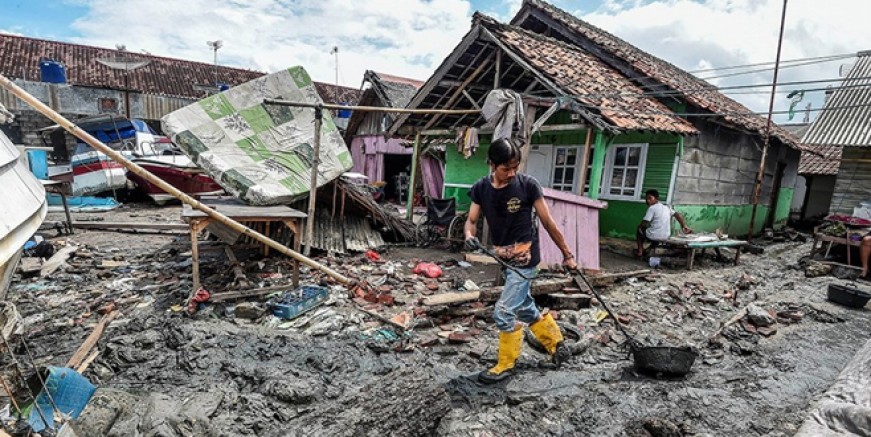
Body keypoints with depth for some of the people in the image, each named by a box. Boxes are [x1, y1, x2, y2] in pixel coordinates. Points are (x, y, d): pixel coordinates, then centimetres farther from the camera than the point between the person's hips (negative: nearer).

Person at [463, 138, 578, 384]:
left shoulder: (528, 185, -14)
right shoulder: (481, 188, -3)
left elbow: (548, 222, -8)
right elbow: (471, 220, 0)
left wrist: (567, 254, -1)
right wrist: (469, 236, -24)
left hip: (524, 259, -6)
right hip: (505, 258, 6)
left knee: (504, 313, -5)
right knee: (525, 309, 19)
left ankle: (506, 365, 17)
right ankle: (558, 346, 41)